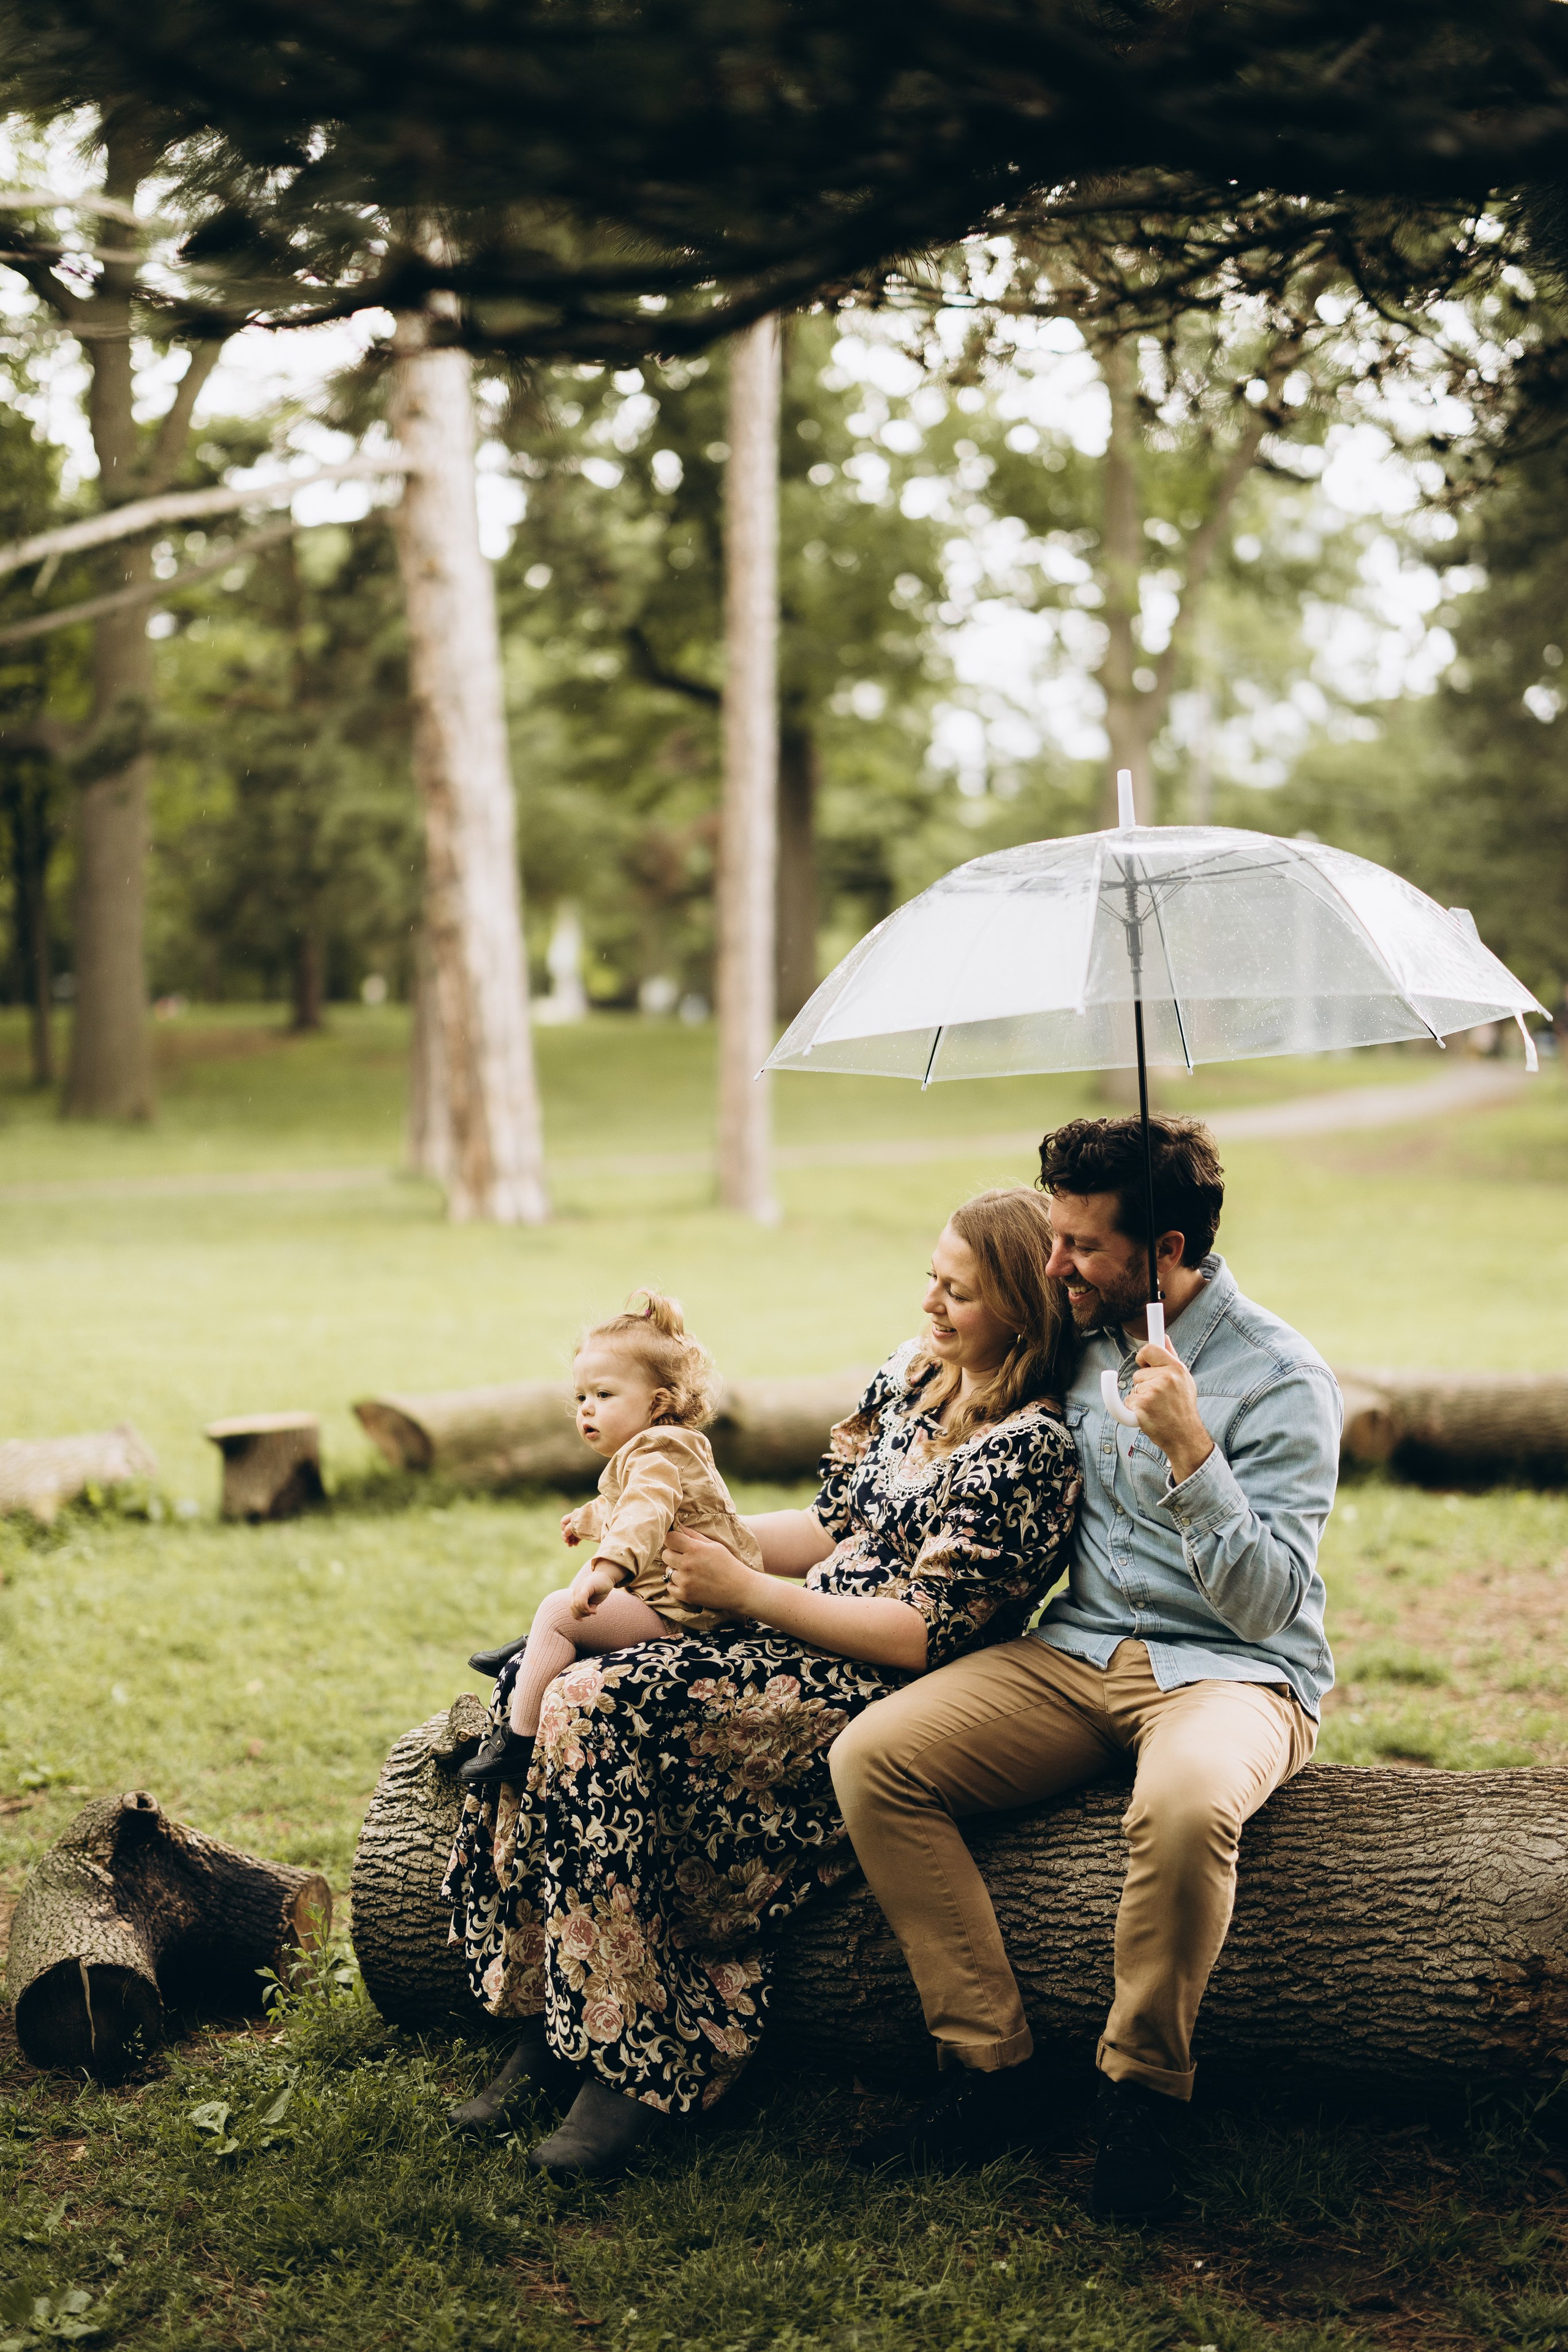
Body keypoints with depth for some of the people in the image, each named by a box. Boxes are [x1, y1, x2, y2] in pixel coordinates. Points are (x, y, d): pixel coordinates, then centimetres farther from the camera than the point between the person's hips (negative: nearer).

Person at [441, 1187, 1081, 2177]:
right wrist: (666, 1531, 7)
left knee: (599, 1715, -25)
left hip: (880, 1693, -9)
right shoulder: (914, 1374, 12)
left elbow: (924, 1634, -18)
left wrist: (744, 1589, -17)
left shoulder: (1032, 1448, -14)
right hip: (803, 1646, 9)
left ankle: (643, 2066, -15)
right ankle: (547, 2033, -5)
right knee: (539, 1689, -10)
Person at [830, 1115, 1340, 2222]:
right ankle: (994, 2068, -10)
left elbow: (1269, 1604, -17)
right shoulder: (1080, 1337, 7)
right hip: (1076, 1653, 6)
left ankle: (1143, 2091, -14)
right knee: (871, 1757, -16)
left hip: (1232, 1673, -6)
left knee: (1183, 1808, -40)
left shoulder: (1284, 1380, -12)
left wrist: (1189, 1450, -26)